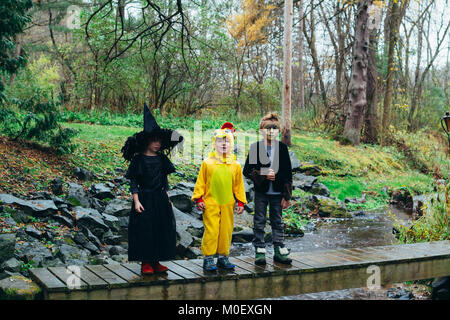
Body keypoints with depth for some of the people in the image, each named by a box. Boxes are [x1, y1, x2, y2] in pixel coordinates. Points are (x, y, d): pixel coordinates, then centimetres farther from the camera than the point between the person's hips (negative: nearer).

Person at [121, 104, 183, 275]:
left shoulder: (162, 158, 9)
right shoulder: (138, 159, -6)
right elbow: (133, 182, -6)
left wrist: (167, 198, 11)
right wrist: (136, 201, -13)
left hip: (161, 199, 5)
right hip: (145, 199, -5)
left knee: (162, 228, 6)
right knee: (144, 229, -3)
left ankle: (156, 262, 17)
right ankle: (145, 263, 9)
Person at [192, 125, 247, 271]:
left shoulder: (235, 165, 7)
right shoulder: (207, 163, 0)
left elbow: (239, 185, 13)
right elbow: (200, 182, 3)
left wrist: (241, 202, 11)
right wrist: (198, 199, -1)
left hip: (228, 204, 3)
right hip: (210, 203, -3)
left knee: (226, 230, 7)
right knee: (211, 230, -4)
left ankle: (223, 257, 20)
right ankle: (208, 259, 6)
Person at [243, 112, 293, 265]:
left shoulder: (282, 148, 2)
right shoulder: (255, 147, -3)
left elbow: (288, 173, 4)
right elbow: (247, 170, -2)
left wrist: (287, 195, 0)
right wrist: (263, 175, -17)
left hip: (277, 193, 1)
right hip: (261, 192, -1)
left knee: (277, 222, 10)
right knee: (259, 222, 6)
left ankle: (279, 250, 19)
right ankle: (260, 251, 15)